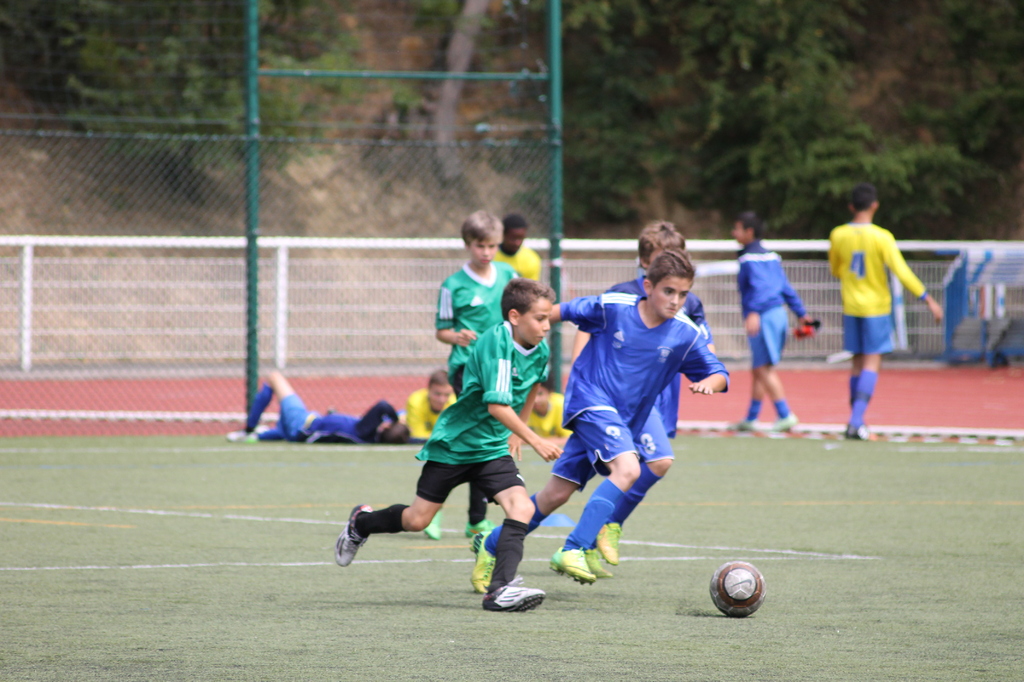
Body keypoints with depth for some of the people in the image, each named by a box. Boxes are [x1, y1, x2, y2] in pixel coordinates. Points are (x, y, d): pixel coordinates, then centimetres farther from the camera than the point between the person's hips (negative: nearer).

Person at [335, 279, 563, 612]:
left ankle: (500, 590, -23)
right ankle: (361, 523, 35)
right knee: (417, 520, 5)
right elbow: (496, 405, -31)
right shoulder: (496, 340, -25)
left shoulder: (540, 350, -2)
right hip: (453, 444, -6)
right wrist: (535, 441, -33)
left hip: (493, 448, 6)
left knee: (522, 506, -18)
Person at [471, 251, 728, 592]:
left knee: (556, 494, 8)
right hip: (590, 401, -5)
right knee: (627, 468, -29)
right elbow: (561, 312, 1)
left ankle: (492, 545, 25)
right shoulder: (611, 308, -12)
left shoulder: (686, 334, -5)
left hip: (624, 421, 5)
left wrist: (709, 383, -23)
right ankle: (574, 549, -27)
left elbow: (719, 374, 0)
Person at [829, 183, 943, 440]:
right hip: (876, 307, -4)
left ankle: (856, 421, 13)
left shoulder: (838, 236, -1)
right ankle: (856, 422, -15)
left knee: (858, 363, 13)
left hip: (851, 307, 4)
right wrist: (928, 300, -13)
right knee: (872, 364, -3)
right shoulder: (881, 237, -14)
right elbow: (902, 272, -17)